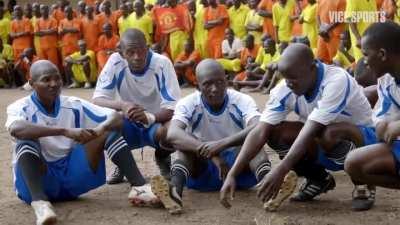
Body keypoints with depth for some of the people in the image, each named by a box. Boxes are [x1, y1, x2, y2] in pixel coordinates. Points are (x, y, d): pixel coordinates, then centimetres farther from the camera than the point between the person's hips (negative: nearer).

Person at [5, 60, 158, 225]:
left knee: (110, 130, -9)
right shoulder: (21, 107, -7)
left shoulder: (74, 105, 4)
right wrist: (65, 131, -40)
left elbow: (117, 117, -4)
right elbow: (16, 129, -32)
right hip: (37, 181, -3)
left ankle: (138, 186, -29)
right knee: (27, 140, -31)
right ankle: (39, 201, -53)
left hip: (71, 175, 4)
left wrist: (102, 128, -28)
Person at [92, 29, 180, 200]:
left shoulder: (162, 63, -21)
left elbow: (173, 108, -26)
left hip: (156, 123, -2)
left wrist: (149, 117, -47)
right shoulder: (115, 62, -16)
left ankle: (163, 160, 2)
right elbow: (97, 100, -20)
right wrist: (122, 105, -42)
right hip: (129, 125, 2)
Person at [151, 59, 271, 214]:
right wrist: (211, 153, -45)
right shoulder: (188, 104, -12)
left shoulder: (242, 101, -12)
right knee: (186, 141, -26)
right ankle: (175, 190, -54)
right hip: (202, 171, 0)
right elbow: (173, 134, -32)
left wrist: (222, 144, -46)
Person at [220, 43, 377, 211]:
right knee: (275, 132, -17)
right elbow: (260, 132, -21)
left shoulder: (336, 81, -31)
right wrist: (232, 175, -30)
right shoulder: (284, 90, -15)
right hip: (323, 145, 6)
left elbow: (310, 131, -39)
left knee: (330, 133, -38)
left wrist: (280, 171, -45)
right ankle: (318, 179, 5)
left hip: (363, 139, -5)